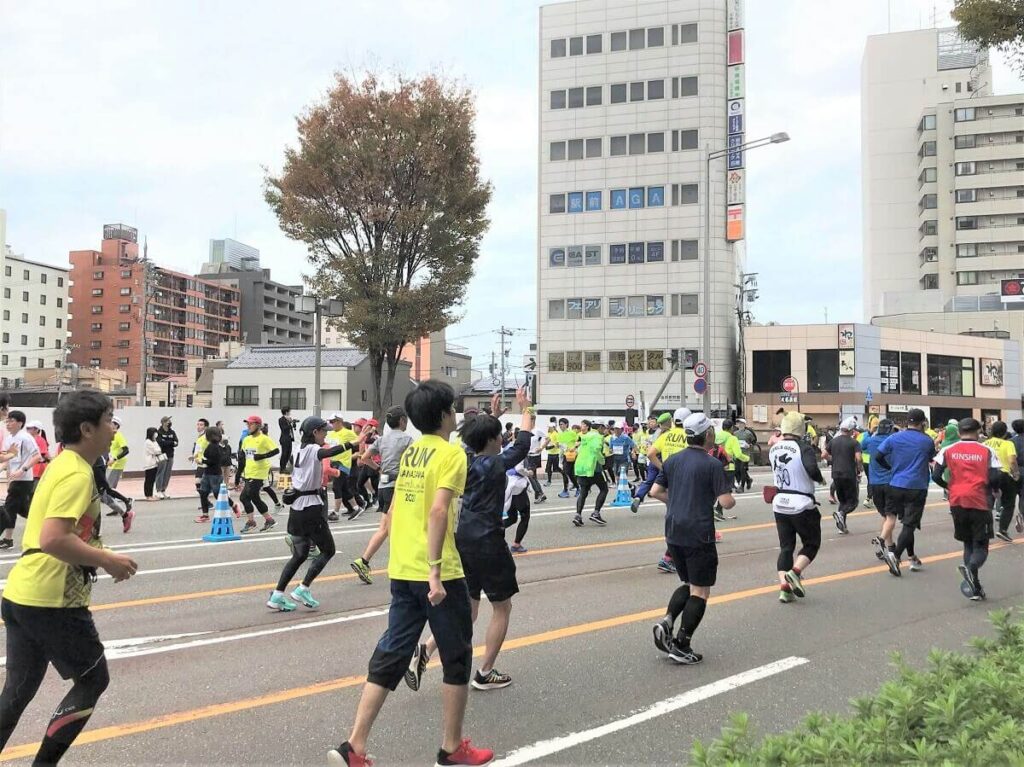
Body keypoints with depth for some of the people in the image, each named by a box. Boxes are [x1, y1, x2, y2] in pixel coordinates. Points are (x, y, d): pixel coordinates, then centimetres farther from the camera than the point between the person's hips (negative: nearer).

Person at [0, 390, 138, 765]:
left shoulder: (60, 465, 13)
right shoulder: (76, 474, -18)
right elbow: (53, 540, -29)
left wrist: (97, 553, 15)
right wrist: (107, 560, -20)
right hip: (51, 601, -9)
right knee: (93, 679, 6)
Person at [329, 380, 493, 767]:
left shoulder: (410, 451, 13)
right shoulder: (451, 453, -11)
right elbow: (438, 511, -23)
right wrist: (435, 570, -25)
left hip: (401, 571, 7)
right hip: (436, 574, -7)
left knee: (389, 656, 11)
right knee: (457, 659, 9)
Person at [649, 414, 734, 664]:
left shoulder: (672, 460, 6)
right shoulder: (712, 464, -11)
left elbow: (655, 492, 8)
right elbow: (726, 502, -15)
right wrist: (732, 500, 7)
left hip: (673, 533, 6)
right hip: (699, 535, -6)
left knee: (688, 583, 22)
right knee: (700, 591, 5)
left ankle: (666, 622, 1)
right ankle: (682, 646, 3)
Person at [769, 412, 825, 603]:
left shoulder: (774, 448, 4)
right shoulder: (803, 448, -16)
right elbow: (812, 469, -30)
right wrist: (820, 479, -12)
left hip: (780, 503, 6)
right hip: (802, 505, -5)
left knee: (786, 546, 11)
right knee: (811, 543, 12)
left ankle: (784, 587, 3)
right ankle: (795, 572, -9)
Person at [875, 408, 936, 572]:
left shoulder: (894, 438, 0)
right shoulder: (927, 441, -3)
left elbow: (878, 456, -2)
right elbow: (931, 459, 15)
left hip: (896, 486, 3)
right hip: (917, 488, -3)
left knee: (907, 522, 17)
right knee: (910, 524, -3)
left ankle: (911, 557, 24)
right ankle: (896, 554, -20)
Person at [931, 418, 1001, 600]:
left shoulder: (948, 450, 2)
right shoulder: (987, 451, -3)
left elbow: (936, 476, -3)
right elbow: (995, 478, -9)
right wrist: (996, 489, 13)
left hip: (957, 502, 3)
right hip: (980, 503, -2)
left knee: (968, 543, 16)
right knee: (981, 546, 7)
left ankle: (974, 587, 11)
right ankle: (971, 567, -25)